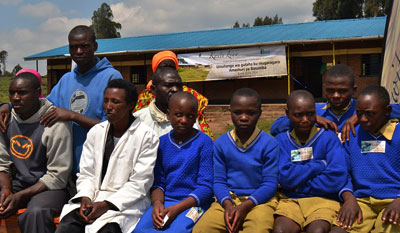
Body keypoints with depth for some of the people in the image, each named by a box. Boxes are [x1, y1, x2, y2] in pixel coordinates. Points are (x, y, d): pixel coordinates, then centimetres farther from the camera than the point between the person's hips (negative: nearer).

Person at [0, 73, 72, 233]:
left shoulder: (56, 124, -14)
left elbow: (57, 176, -15)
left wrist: (20, 196, -19)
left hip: (49, 188, -6)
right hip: (17, 184, 6)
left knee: (35, 213, -36)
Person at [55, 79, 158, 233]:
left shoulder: (147, 136, -3)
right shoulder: (96, 132, 13)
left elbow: (139, 184, -8)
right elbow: (86, 174, 11)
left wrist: (106, 204, -15)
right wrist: (85, 198, -8)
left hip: (125, 203, -4)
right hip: (92, 197, 4)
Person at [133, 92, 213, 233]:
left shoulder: (204, 142, -3)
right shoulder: (162, 142, 11)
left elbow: (205, 186, -6)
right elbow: (158, 182, 10)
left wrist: (176, 208, -17)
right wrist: (157, 203, -12)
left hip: (194, 202, -3)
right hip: (165, 201, 4)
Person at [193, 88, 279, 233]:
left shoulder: (269, 144, -2)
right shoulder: (221, 143, 7)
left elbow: (270, 183, -4)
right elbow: (218, 180, 6)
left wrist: (245, 206, -16)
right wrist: (227, 204, -14)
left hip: (259, 200, -2)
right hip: (228, 200, 3)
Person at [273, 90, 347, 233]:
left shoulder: (329, 138, 2)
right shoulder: (281, 140, 7)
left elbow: (337, 179, -9)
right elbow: (285, 178, -6)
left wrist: (298, 185, -5)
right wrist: (320, 165, -5)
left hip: (323, 198, -1)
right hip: (290, 199, 1)